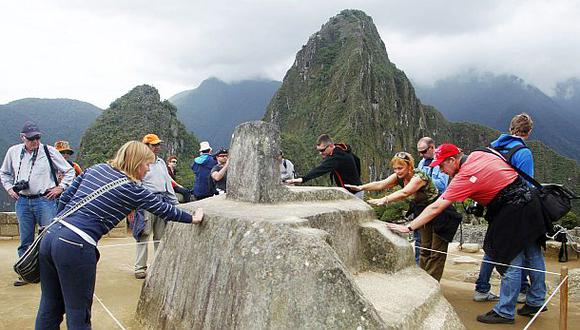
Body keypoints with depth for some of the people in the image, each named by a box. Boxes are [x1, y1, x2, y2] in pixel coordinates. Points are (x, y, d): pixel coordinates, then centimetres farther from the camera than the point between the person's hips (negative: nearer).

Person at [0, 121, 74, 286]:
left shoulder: (49, 151, -3)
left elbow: (69, 171, 4)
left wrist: (60, 187, -3)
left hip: (45, 200, -3)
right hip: (22, 201, 3)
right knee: (25, 240, 11)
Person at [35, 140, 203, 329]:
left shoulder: (95, 169, 15)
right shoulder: (132, 190, -2)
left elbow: (65, 199, 18)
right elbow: (163, 210, 9)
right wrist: (192, 218, 24)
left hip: (51, 235, 7)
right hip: (76, 246, -7)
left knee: (49, 309, 17)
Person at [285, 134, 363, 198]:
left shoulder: (336, 157, -28)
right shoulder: (344, 150, 4)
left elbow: (321, 169, -42)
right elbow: (357, 160, 19)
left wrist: (302, 179, -53)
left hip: (353, 193, -10)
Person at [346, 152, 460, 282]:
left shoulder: (418, 177, -29)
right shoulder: (399, 176, -5)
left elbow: (404, 193, -45)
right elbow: (380, 184, -12)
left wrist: (384, 200, -56)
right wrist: (361, 187, -24)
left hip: (440, 214, -8)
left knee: (436, 251, -2)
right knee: (425, 248, 15)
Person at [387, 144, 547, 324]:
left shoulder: (464, 177, -20)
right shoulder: (478, 154, 2)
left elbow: (435, 208, -21)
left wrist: (408, 227, -18)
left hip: (514, 212, -9)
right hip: (530, 200, 9)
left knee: (511, 262, -1)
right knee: (533, 254, 19)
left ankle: (504, 312, 9)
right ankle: (536, 302, 34)